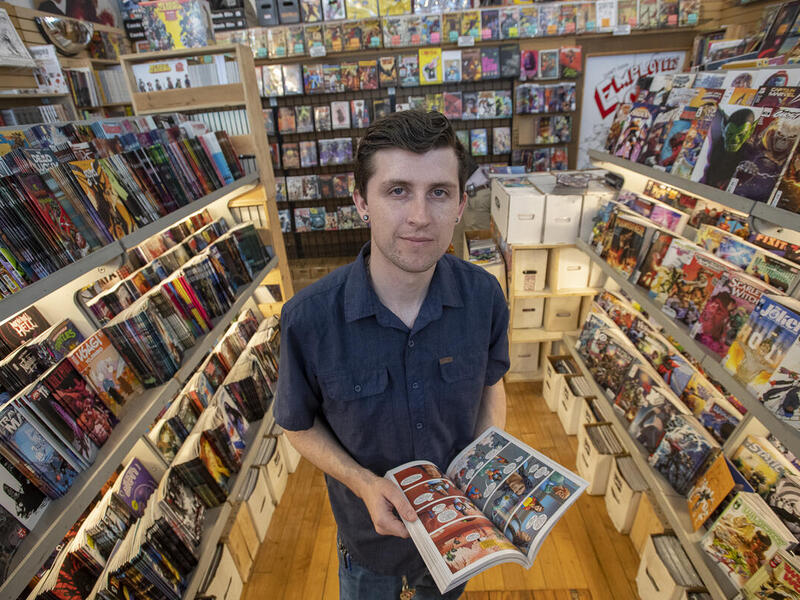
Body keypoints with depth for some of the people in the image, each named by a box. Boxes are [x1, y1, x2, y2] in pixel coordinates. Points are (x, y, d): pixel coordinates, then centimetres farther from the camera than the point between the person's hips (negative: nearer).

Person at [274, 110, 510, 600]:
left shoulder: (484, 297, -22)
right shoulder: (308, 320, -30)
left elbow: (492, 382, -4)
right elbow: (302, 426, -13)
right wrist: (365, 483, -26)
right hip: (371, 529, -1)